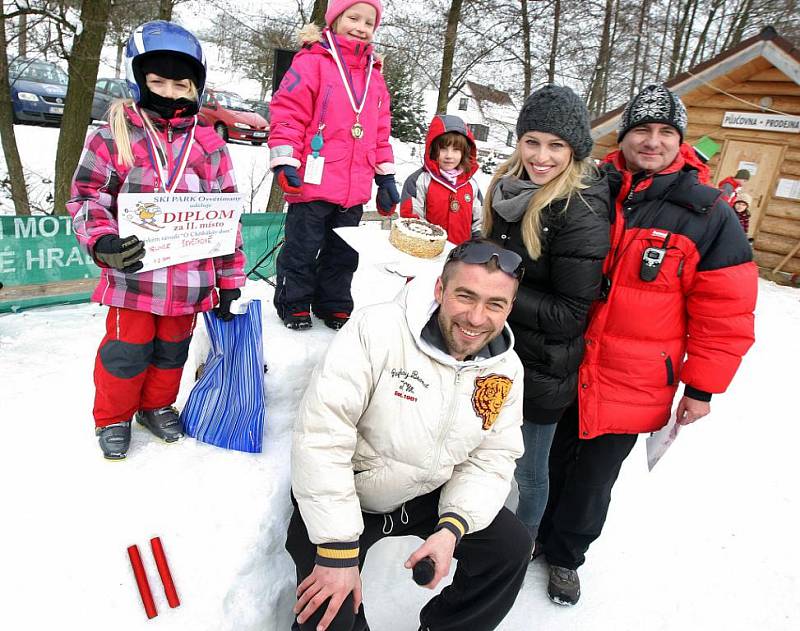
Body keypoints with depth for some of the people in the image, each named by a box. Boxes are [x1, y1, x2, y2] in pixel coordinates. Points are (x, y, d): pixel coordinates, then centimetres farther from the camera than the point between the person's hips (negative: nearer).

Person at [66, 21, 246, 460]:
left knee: (172, 349, 18)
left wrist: (229, 281, 4)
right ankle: (113, 418, 33)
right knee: (126, 350, 9)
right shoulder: (113, 138, -3)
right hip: (132, 275, -2)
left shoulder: (211, 147, 3)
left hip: (189, 278, 2)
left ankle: (158, 406, 42)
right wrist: (103, 243, -22)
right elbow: (87, 198, -1)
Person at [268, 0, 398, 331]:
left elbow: (380, 131, 19)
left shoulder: (374, 76, 15)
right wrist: (285, 163, -17)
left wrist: (385, 177, 17)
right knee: (301, 249, 5)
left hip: (354, 190, 6)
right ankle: (294, 304, 23)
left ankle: (334, 306, 31)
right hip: (314, 183, -6)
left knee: (343, 254, 16)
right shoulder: (313, 62, -5)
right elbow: (288, 112, -10)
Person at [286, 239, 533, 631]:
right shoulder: (377, 330, -28)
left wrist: (452, 527, -20)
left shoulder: (507, 369, -8)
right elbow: (321, 436, -29)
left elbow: (492, 459, -3)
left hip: (426, 496, 5)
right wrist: (338, 549, -29)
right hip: (343, 494, -5)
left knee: (512, 548, 1)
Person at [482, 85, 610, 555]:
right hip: (499, 348, 7)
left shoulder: (582, 213, -22)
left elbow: (570, 313, -22)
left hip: (542, 370, -7)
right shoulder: (514, 188, 1)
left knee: (528, 469, 14)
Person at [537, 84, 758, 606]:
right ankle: (532, 534, 47)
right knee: (550, 461, 20)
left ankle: (565, 554, 41)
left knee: (593, 479, 15)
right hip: (561, 369, 2)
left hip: (631, 386, -2)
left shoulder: (709, 215, -9)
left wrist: (702, 387, -4)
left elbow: (726, 310, -5)